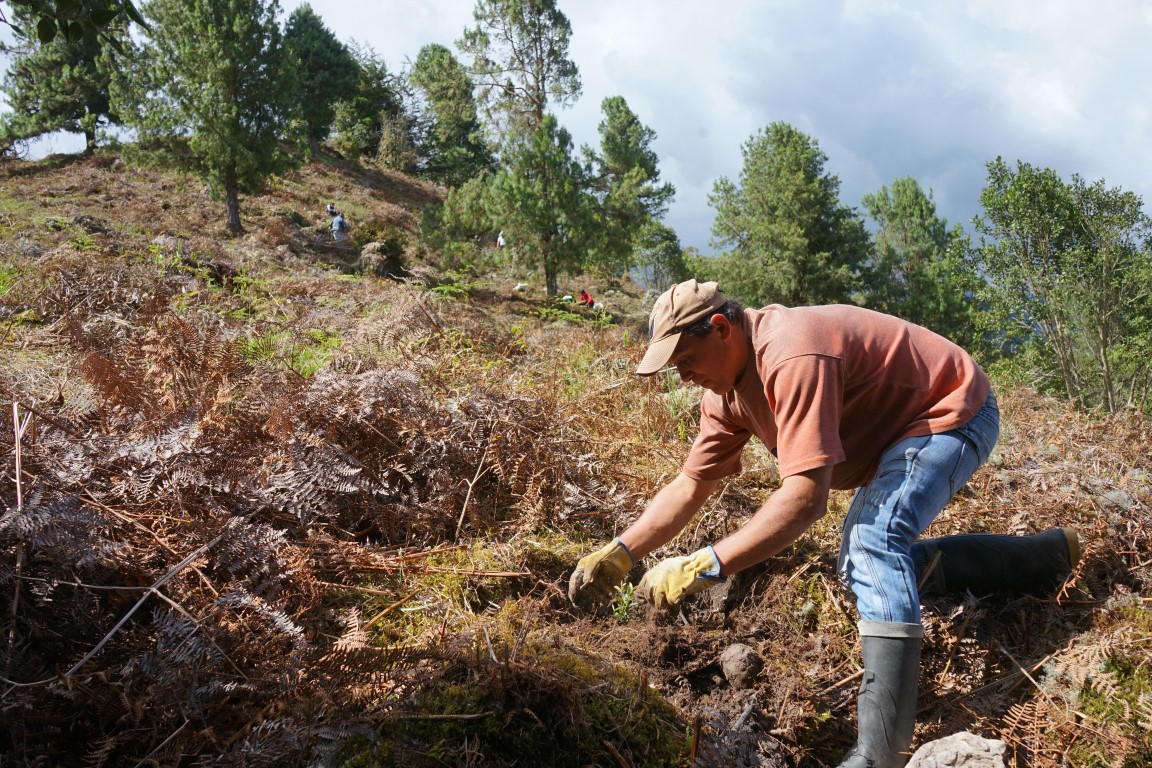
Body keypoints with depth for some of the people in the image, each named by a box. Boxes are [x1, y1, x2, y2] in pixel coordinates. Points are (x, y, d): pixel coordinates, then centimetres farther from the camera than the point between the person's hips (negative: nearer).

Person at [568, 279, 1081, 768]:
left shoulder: (792, 358, -36)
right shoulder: (727, 386, -5)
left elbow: (806, 497, -42)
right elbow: (689, 486, -2)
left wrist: (705, 566, -44)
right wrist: (619, 554, -13)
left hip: (953, 413, -10)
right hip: (896, 438, 11)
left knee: (874, 541, -31)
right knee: (863, 562, 15)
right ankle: (1046, 555, 25)